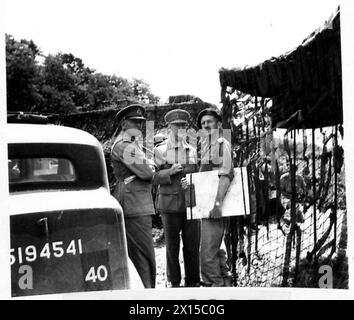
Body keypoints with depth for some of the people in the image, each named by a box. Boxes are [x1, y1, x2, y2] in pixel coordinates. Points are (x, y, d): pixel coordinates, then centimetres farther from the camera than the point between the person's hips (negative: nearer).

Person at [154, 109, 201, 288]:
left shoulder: (193, 151, 14)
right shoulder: (160, 150, 4)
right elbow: (153, 177, 0)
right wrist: (170, 172, -17)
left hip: (192, 203, 3)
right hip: (170, 204, -2)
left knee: (193, 244, 4)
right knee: (172, 245, 5)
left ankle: (193, 281, 17)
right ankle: (173, 282, 18)